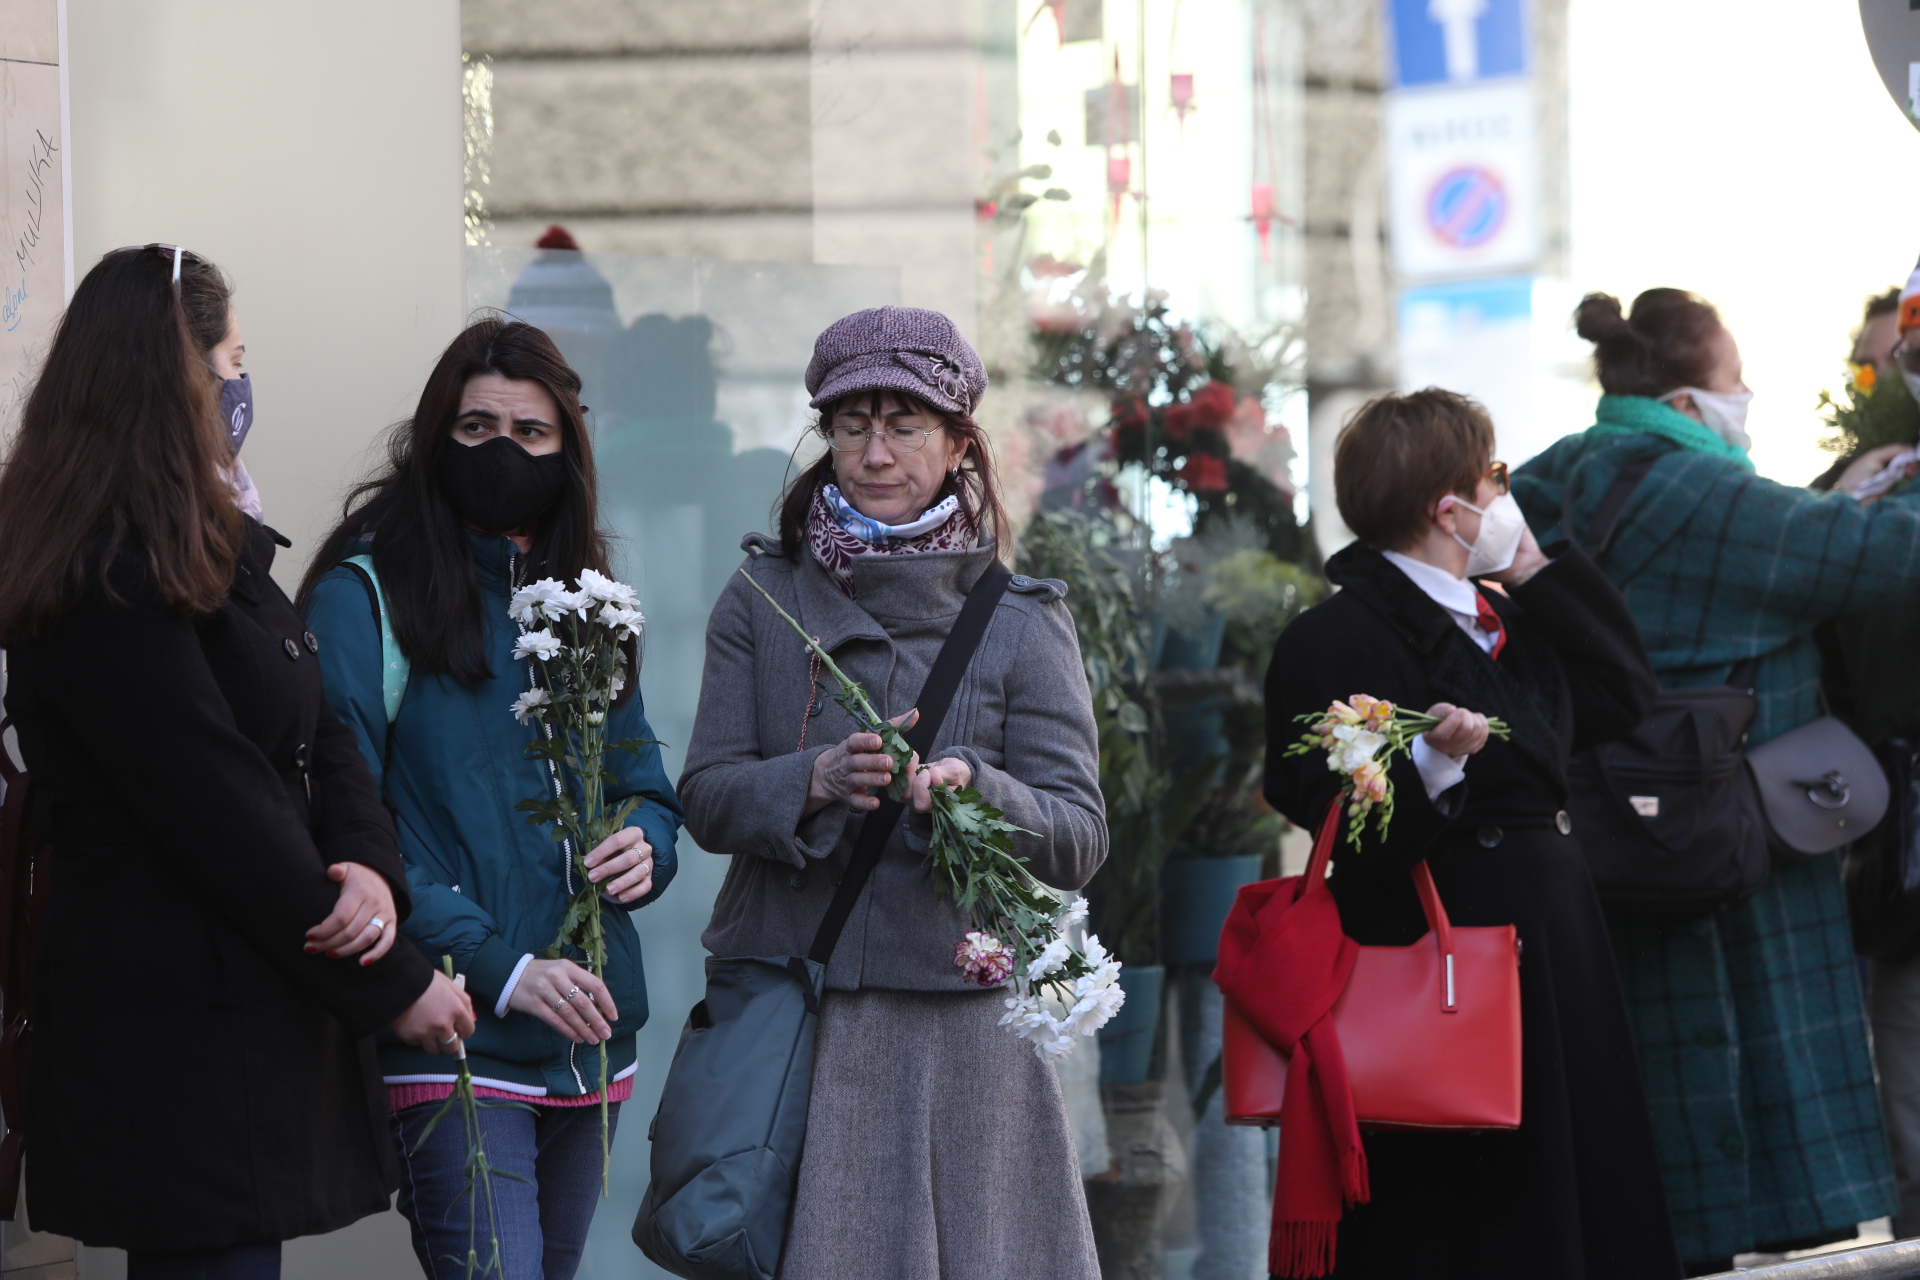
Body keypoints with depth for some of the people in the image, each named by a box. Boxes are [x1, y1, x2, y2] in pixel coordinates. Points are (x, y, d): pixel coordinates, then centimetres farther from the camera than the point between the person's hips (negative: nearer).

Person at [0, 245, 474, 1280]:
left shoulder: (216, 552, 14)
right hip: (175, 1035, -10)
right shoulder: (109, 587, -18)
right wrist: (395, 986, -12)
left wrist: (370, 865, -11)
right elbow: (223, 816, -19)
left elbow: (318, 732, 10)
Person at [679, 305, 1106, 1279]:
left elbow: (1079, 837, -3)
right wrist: (818, 780, -19)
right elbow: (707, 797, 1)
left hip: (959, 1025, -1)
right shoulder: (762, 601, 7)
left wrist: (972, 789, -23)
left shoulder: (1023, 622, 3)